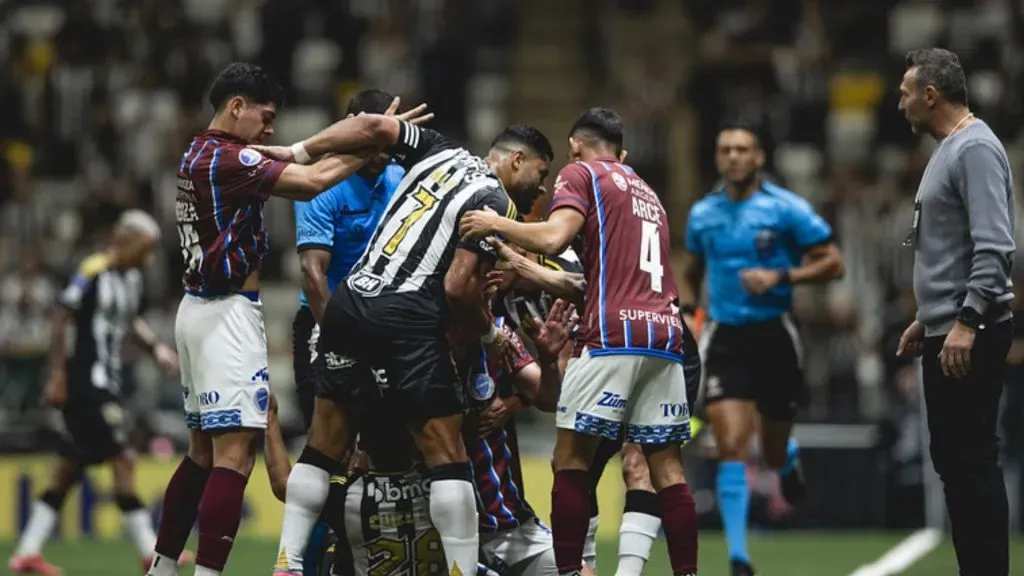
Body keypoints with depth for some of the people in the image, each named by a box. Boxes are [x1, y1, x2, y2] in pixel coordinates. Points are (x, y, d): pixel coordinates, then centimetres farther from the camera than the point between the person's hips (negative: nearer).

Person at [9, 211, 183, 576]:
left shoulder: (133, 278, 12)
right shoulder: (92, 274, -14)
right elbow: (61, 320, -15)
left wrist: (156, 347, 10)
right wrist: (57, 377, -16)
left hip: (107, 380, 9)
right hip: (87, 381, -9)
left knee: (69, 469, 10)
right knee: (122, 460, -8)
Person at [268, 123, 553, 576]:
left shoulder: (440, 153, 18)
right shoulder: (497, 203, -3)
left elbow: (373, 126, 12)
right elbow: (459, 287, -10)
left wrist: (296, 151, 18)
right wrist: (490, 335, 7)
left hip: (347, 301, 7)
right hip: (406, 318, -7)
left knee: (323, 444, 12)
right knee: (446, 453, -1)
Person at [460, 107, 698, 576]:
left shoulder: (581, 174, 6)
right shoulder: (646, 192, 27)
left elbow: (553, 237, -11)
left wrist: (497, 224, 3)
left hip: (613, 335, -6)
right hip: (664, 333, 6)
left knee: (572, 460, -2)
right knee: (666, 467, 6)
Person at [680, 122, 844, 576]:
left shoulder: (787, 209, -6)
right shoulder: (702, 214, 6)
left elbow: (832, 264, -6)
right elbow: (691, 274, 22)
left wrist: (781, 276, -19)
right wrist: (687, 312, 3)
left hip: (774, 334, -1)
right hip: (724, 338, 2)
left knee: (774, 453, 10)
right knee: (730, 448, -15)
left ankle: (789, 460, 50)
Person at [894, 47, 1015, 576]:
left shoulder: (975, 150, -13)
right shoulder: (948, 150, 18)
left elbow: (994, 248, -22)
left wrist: (967, 322, -26)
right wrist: (927, 319, 25)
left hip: (970, 338, -10)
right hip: (946, 331, 10)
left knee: (970, 458, -10)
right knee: (952, 458, 10)